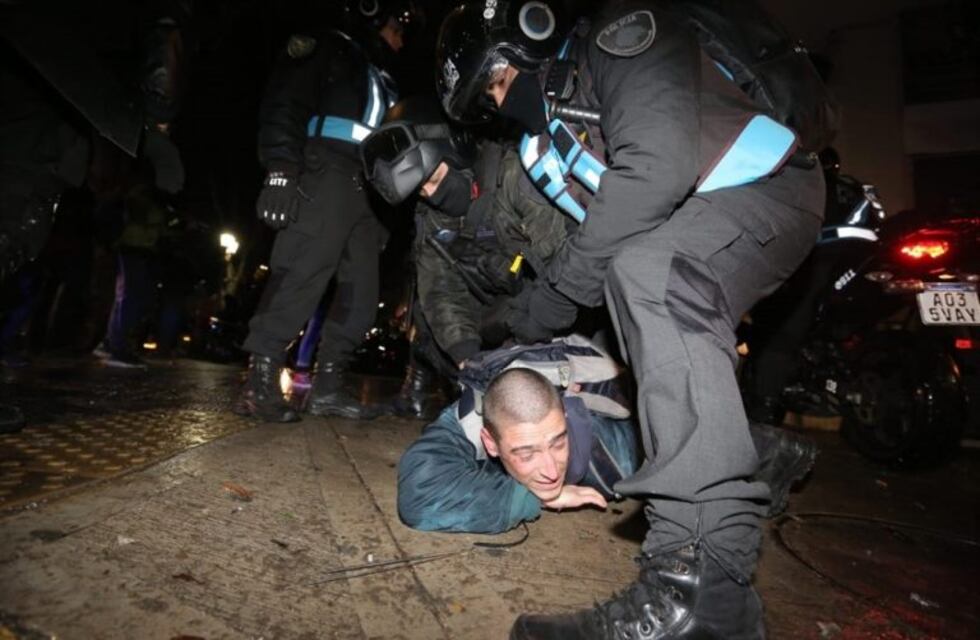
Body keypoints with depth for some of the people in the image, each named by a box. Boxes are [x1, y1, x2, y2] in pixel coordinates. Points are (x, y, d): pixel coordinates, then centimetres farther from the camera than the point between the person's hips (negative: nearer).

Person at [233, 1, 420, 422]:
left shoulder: (383, 82, 33)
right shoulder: (328, 50, 11)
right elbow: (283, 106, -4)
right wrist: (281, 169, -19)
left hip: (366, 187, 8)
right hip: (327, 174, -8)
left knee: (362, 291, 0)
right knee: (304, 274, -20)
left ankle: (326, 388, 4)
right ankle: (259, 384, -18)